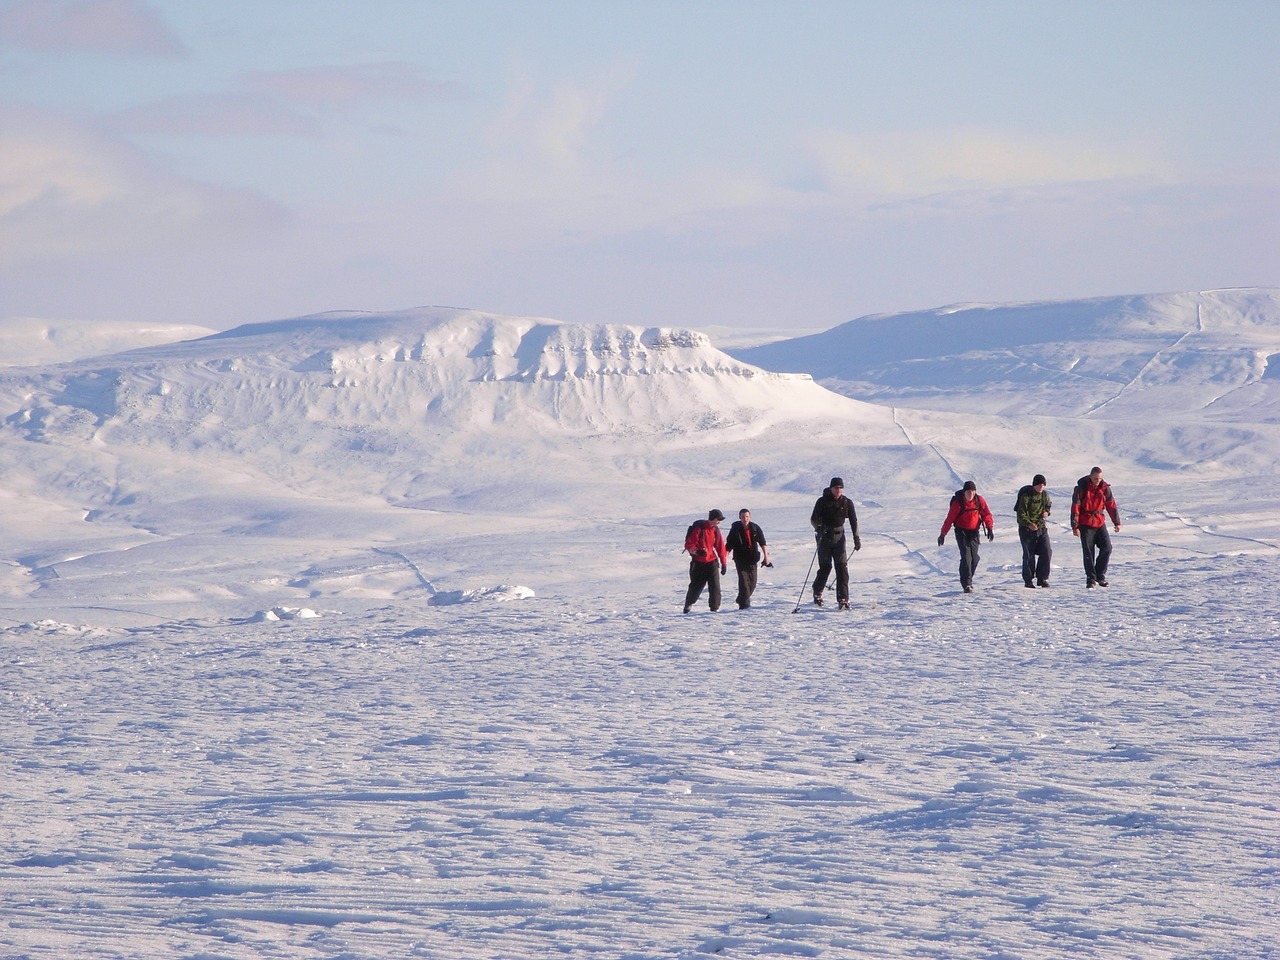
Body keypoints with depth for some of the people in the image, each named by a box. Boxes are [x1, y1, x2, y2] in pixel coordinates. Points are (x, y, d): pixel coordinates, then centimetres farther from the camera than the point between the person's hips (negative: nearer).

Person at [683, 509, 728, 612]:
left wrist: (724, 563, 12)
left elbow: (720, 547, 12)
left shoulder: (715, 530, 5)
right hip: (698, 563, -4)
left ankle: (715, 607, 0)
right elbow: (688, 544, -13)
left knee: (715, 586, -7)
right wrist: (697, 551, -31)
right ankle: (688, 604, 29)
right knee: (696, 586, 6)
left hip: (712, 562, 4)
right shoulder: (699, 528, -12)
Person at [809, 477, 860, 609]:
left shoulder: (847, 503, 0)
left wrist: (857, 539, 0)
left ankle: (843, 599, -9)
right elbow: (813, 518, -7)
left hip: (839, 538, 2)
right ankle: (817, 592, 23)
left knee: (842, 567, -8)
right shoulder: (822, 502, -7)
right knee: (825, 567, -3)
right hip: (824, 538, -2)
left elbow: (853, 521, 5)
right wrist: (819, 528, -29)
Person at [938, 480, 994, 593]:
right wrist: (943, 535, -10)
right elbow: (949, 519, -12)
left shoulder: (979, 501, -5)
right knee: (966, 557, -15)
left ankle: (968, 580, 22)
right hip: (961, 532, -4)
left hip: (974, 532, 4)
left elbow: (986, 514, -1)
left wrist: (990, 527, -15)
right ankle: (967, 584, -16)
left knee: (974, 557, 3)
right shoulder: (958, 503, -15)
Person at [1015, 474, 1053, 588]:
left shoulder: (1045, 495, 4)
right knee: (1029, 555, 0)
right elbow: (1021, 513, -16)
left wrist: (1047, 512, 1)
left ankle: (1042, 578, 7)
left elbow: (1049, 505, 23)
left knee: (1047, 552, -3)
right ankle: (1028, 580, 8)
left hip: (1041, 527, 5)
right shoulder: (1026, 496, -14)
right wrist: (1029, 524, -29)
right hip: (1027, 529, -5)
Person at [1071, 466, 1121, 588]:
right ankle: (1091, 579, 3)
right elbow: (1075, 507, -11)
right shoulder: (1081, 487, -11)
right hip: (1085, 524, -3)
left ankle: (1100, 575, 9)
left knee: (1107, 548, -4)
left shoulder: (1104, 488, -1)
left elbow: (1111, 505, 6)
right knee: (1088, 553, -3)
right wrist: (1075, 526, -15)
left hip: (1100, 523, 3)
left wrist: (1116, 522, 4)